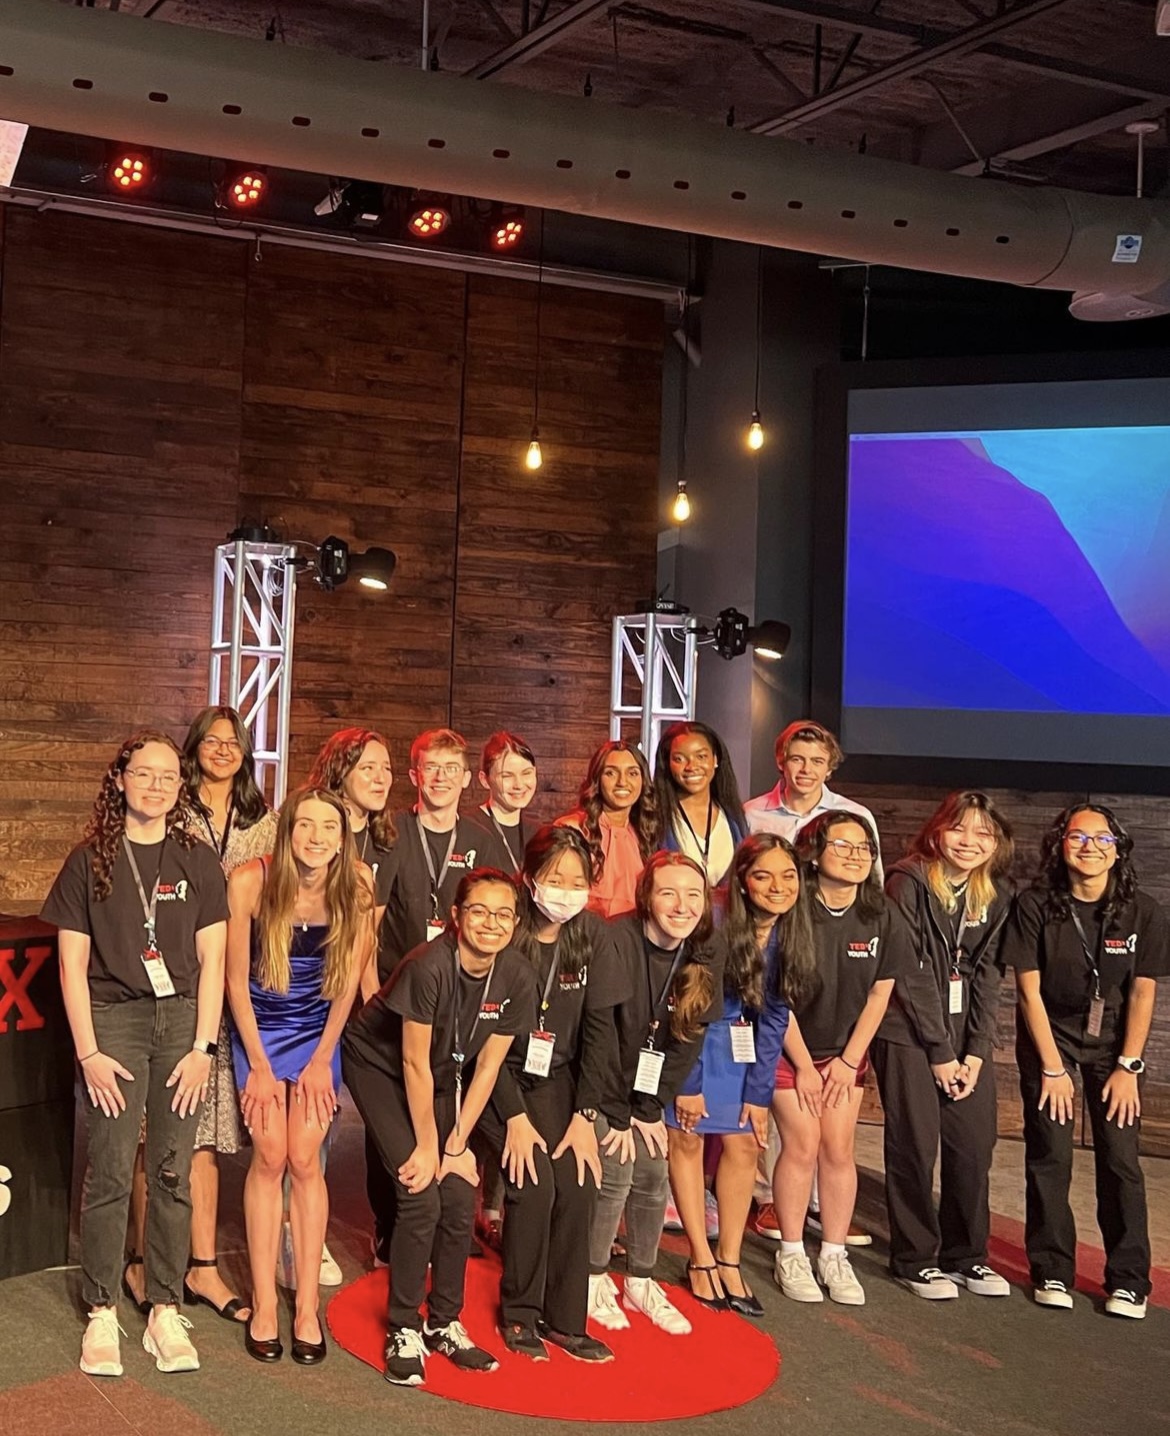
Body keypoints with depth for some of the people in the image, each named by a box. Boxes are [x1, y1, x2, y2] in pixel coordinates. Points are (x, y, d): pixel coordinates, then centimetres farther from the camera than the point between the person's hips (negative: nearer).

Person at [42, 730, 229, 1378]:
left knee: (173, 1172, 2)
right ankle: (101, 1313, 9)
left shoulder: (198, 861, 7)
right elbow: (72, 963, 2)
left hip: (182, 1017, 1)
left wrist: (203, 1046, -2)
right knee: (110, 1173, -4)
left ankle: (166, 1310, 12)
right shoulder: (90, 861, 3)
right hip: (112, 1017, -1)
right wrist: (88, 1052, -5)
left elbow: (212, 960, 5)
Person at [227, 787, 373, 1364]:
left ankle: (307, 1306, 4)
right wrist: (259, 1067, -9)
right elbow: (236, 980, -11)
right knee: (269, 1157, -7)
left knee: (305, 1160, -4)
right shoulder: (250, 882, -21)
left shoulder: (356, 890, -15)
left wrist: (321, 1061, -2)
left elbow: (347, 983, -4)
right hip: (258, 1028, -1)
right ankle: (264, 1305, 3)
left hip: (319, 1031, 1)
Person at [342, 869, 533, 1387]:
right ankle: (404, 1330, 3)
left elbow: (487, 1066, -8)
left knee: (461, 1198, -3)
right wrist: (427, 1145, -16)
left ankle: (445, 1322, 16)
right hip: (379, 1065, -5)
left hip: (443, 1077, 5)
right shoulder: (429, 966, -33)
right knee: (421, 1196, -14)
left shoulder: (516, 978, -17)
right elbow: (414, 1062, -24)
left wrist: (457, 1143, -8)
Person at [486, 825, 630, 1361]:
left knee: (577, 1185, -14)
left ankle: (565, 1318, 2)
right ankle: (519, 1314, 1)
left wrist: (584, 1114, -9)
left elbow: (600, 1027, -3)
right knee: (534, 1183, -20)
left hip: (560, 1079, 3)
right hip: (503, 1077, -3)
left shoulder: (591, 935, -7)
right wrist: (515, 1117, -18)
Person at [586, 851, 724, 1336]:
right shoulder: (617, 942, -26)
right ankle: (595, 1278, 8)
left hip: (649, 1084, 5)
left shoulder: (707, 952, -10)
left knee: (654, 1175, 0)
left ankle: (641, 1283, 18)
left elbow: (688, 1039, -5)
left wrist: (649, 1108, -8)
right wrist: (618, 1113, -16)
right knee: (616, 1173, -12)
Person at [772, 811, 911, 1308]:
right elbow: (779, 995, -15)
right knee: (802, 1147, -5)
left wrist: (849, 1060, -4)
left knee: (838, 1150, 2)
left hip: (846, 1050, 3)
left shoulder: (883, 918, -10)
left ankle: (834, 1256, 14)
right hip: (788, 1047, -3)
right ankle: (791, 1256, 8)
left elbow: (880, 994, -2)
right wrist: (804, 1066, -11)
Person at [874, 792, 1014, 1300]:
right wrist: (940, 1052, -12)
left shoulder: (995, 896, 7)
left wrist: (975, 1051, -3)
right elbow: (912, 973, -12)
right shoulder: (909, 883, -10)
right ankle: (915, 1259, 12)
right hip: (908, 1034, -5)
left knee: (975, 1145, 5)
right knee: (915, 1146, -3)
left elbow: (986, 976, 5)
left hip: (965, 1038, 5)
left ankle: (966, 1255, 21)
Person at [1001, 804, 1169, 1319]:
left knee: (1121, 1158, -3)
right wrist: (1052, 1068, -11)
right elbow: (1029, 990, -10)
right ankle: (1052, 1271, 10)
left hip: (1113, 1041, 1)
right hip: (1049, 1036, -1)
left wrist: (1128, 1067, -6)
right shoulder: (1035, 905, -14)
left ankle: (1128, 1280, 9)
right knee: (1049, 1155, -3)